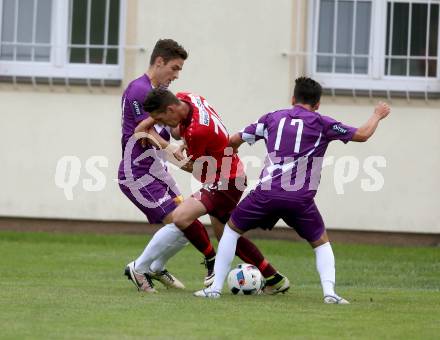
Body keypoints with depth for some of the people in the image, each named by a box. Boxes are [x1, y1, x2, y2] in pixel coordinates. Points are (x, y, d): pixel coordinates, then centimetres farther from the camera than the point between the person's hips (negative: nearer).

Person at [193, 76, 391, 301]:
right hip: (301, 197, -1)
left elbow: (234, 141, 22)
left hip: (267, 192, 1)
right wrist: (377, 116, 29)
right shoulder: (322, 123, 8)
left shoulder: (272, 118, 15)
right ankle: (329, 291, -3)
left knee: (232, 229, 21)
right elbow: (362, 135, 10)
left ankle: (215, 288, 12)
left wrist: (231, 150, 46)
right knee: (321, 242, 20)